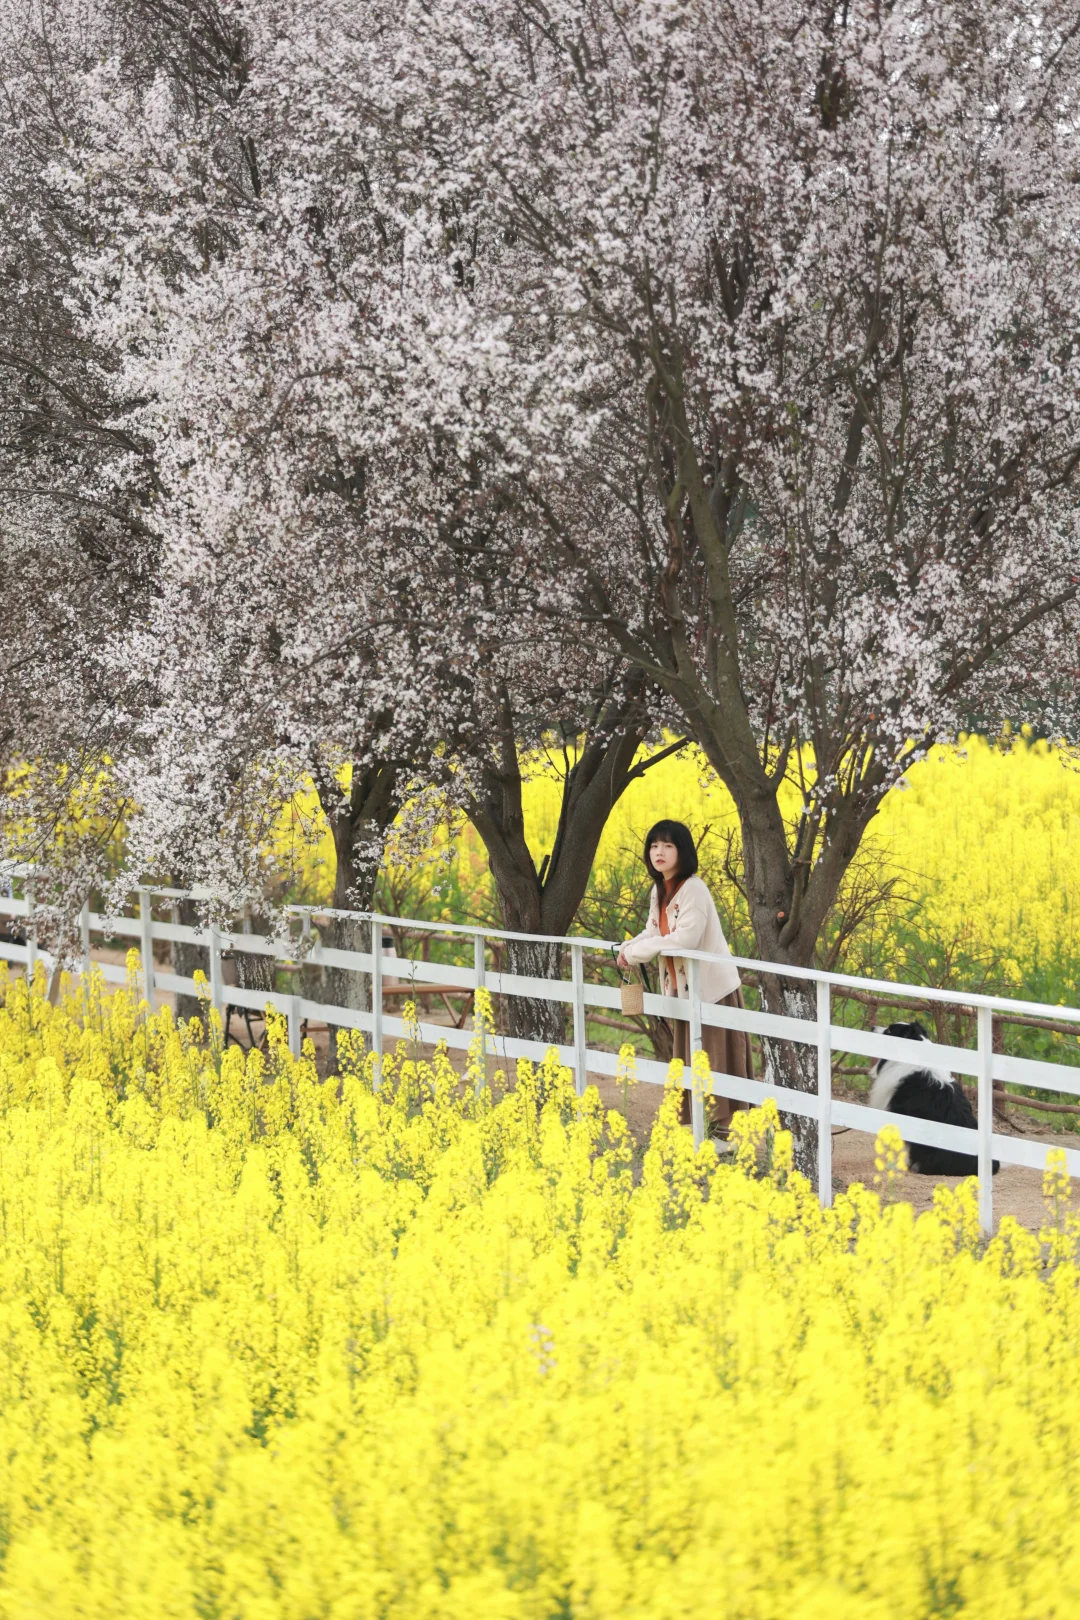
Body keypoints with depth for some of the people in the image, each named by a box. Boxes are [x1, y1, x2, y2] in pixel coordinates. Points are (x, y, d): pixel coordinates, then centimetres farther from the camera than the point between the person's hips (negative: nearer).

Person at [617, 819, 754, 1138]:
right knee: (686, 1061, 15)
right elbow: (654, 933, 13)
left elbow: (685, 939, -28)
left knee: (714, 1063, -3)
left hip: (712, 987, -9)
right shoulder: (659, 890, 7)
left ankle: (724, 1129, 3)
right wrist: (629, 948, -9)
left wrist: (636, 952, -20)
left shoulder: (693, 889, -20)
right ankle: (689, 1125, 23)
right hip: (683, 989, 9)